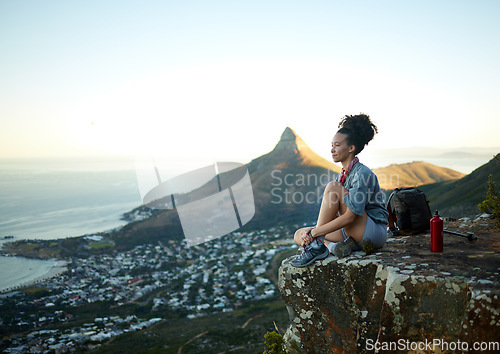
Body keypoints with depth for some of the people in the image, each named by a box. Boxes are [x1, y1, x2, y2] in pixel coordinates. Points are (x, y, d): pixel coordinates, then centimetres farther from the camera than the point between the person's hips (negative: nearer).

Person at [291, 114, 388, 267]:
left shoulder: (363, 173, -16)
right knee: (299, 235, -1)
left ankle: (317, 244, -22)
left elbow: (349, 217, -24)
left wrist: (315, 232, -23)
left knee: (332, 187, -24)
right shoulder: (342, 176, 12)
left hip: (374, 231, -8)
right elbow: (333, 216, 9)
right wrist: (313, 230, -9)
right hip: (355, 235, 9)